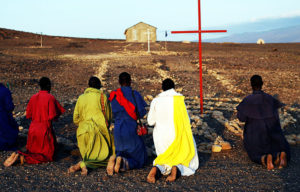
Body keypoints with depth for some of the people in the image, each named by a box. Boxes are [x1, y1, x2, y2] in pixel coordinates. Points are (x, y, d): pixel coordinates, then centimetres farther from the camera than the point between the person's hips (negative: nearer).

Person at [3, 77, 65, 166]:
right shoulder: (50, 98, -12)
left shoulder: (33, 97, 6)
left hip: (33, 128, 6)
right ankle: (25, 158, -17)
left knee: (32, 150, 23)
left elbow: (28, 115, 8)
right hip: (45, 129, -6)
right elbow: (52, 117, -15)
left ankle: (18, 154, -5)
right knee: (47, 156, 3)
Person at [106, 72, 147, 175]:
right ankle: (123, 163, -21)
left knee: (121, 153, 24)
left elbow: (114, 114, 6)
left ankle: (115, 159, -13)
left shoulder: (114, 95, 2)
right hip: (131, 129, -4)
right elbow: (142, 113, -9)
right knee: (140, 159, 10)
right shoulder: (134, 94, -9)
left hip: (118, 129, 4)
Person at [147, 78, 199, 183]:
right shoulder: (179, 99, -8)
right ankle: (177, 169, -22)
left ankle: (156, 170, -14)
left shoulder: (156, 101, -2)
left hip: (160, 137, 3)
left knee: (166, 161, 21)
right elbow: (186, 120, -4)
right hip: (176, 137, -2)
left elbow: (150, 121, 3)